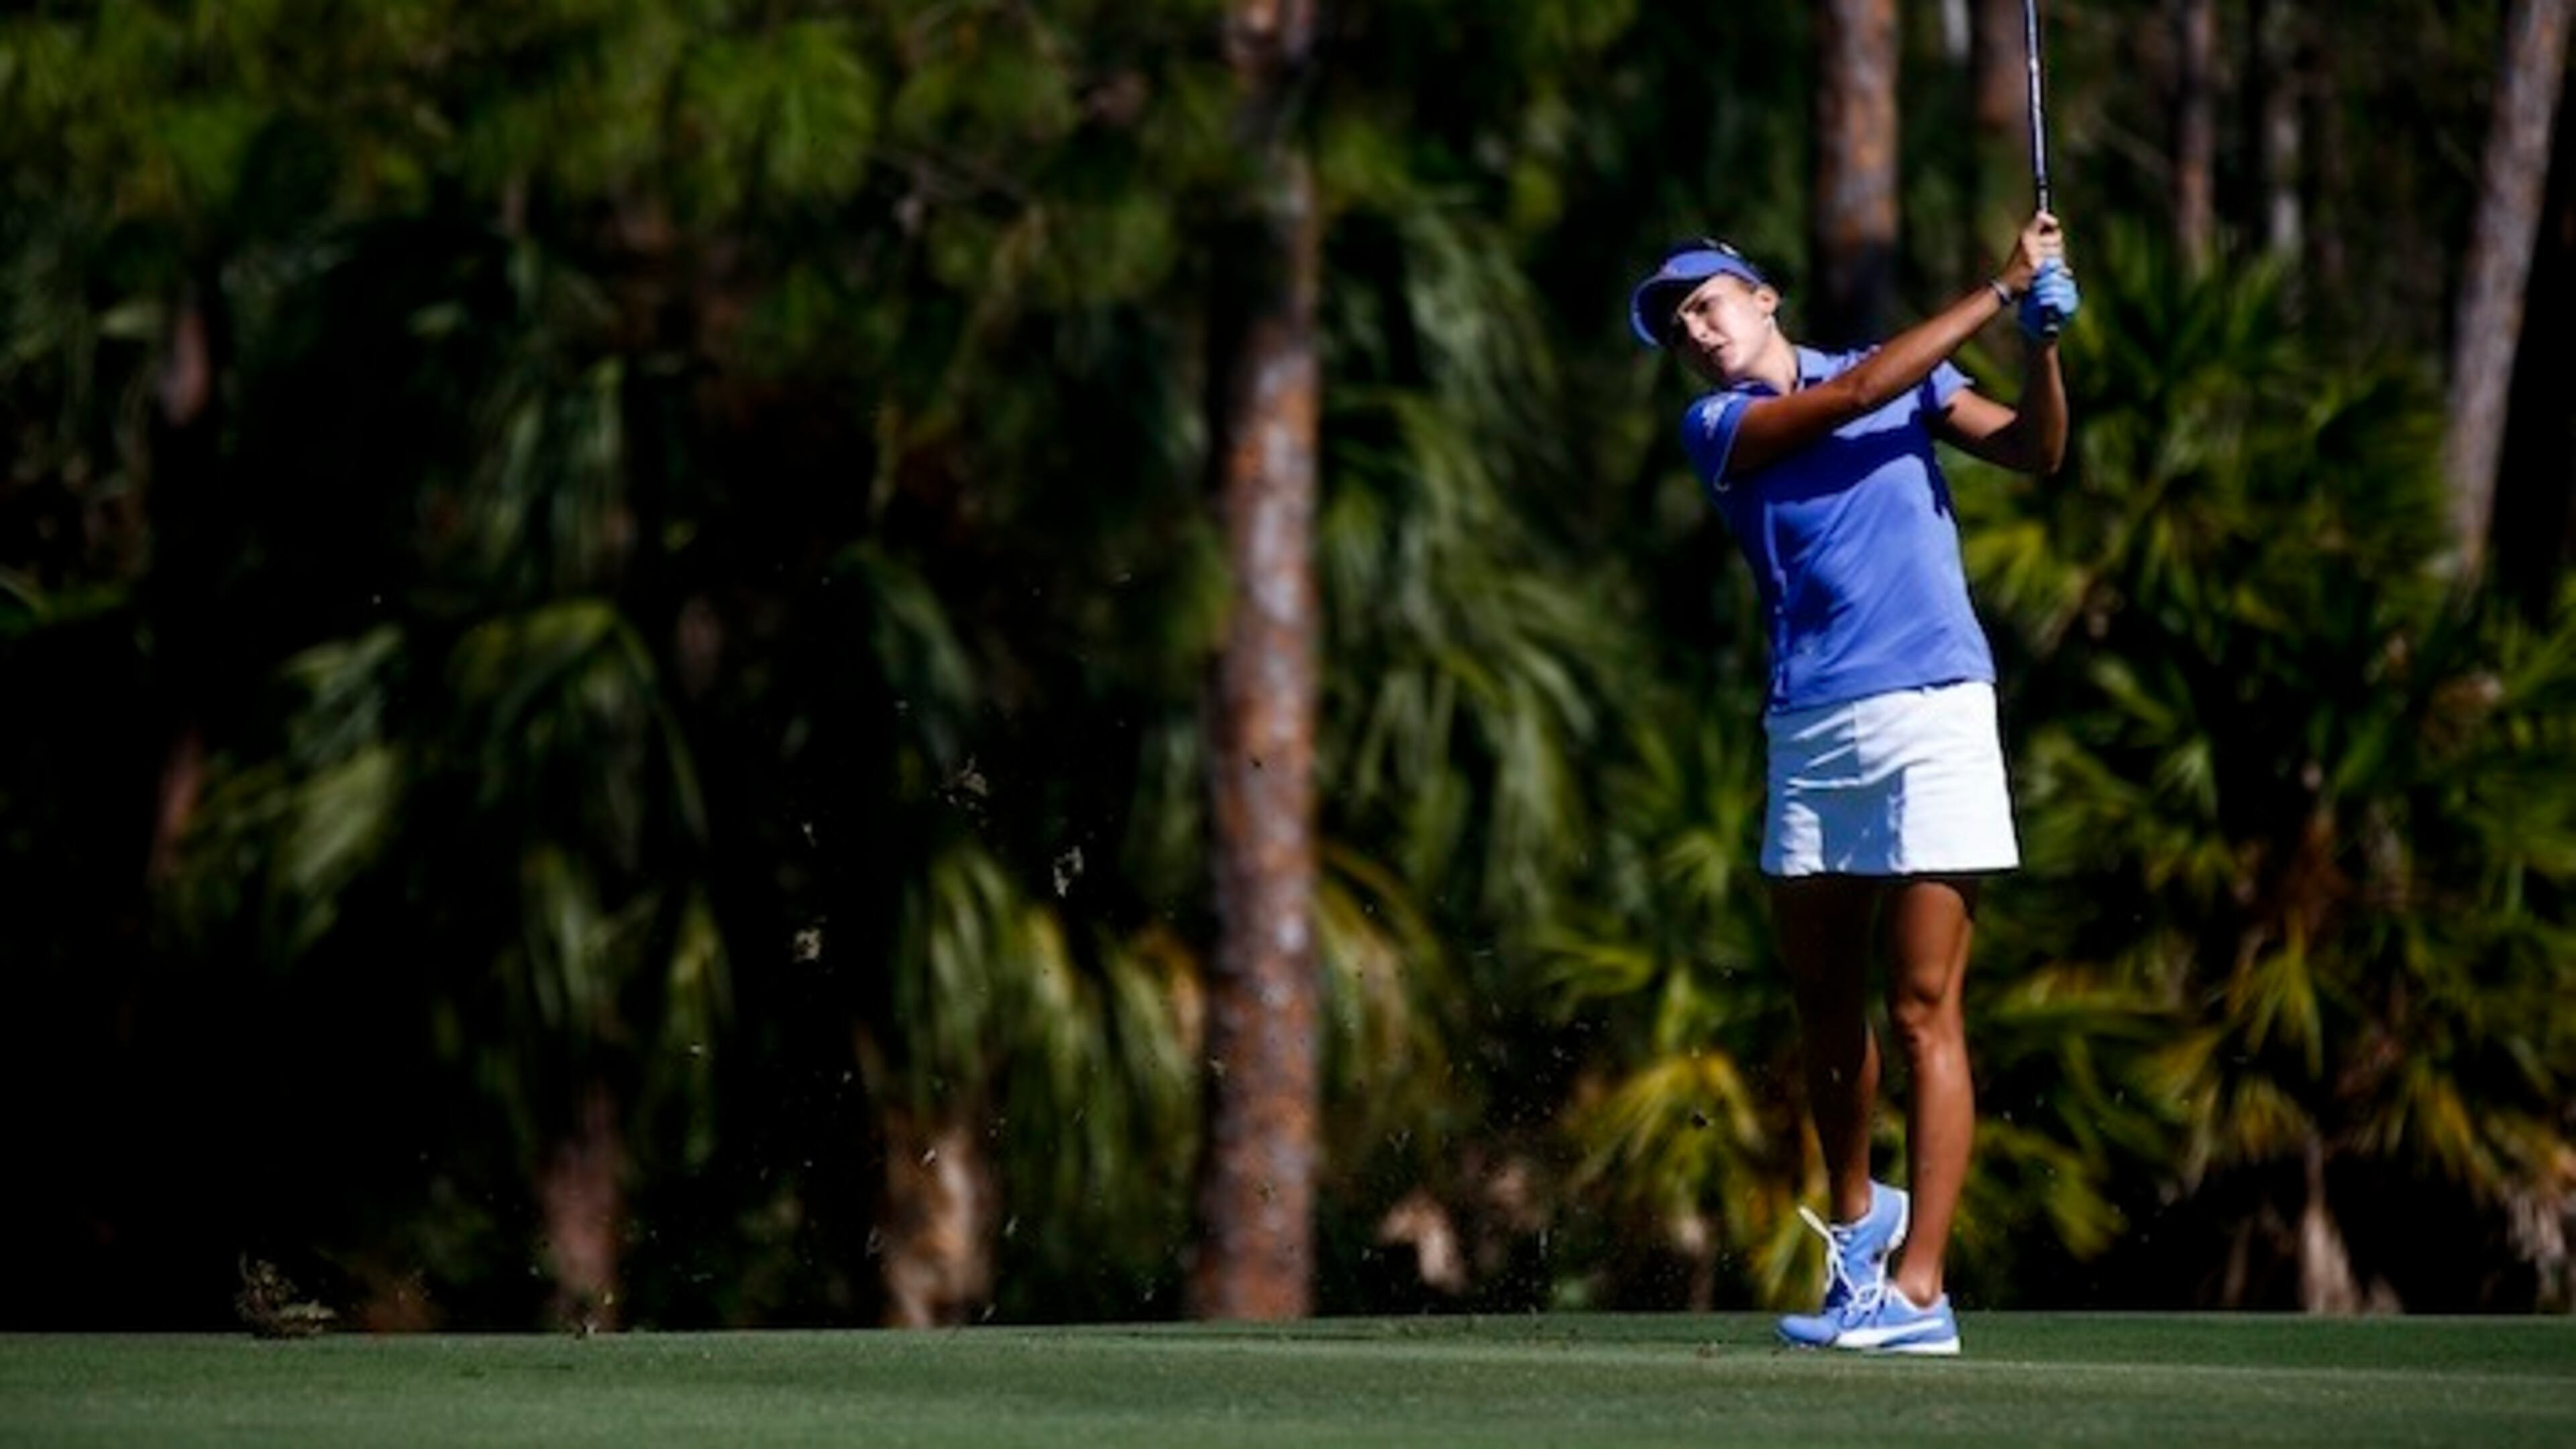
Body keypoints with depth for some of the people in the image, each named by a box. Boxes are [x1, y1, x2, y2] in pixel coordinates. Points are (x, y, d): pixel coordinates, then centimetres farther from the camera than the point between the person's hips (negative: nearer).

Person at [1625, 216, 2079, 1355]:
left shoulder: (1902, 375, 11)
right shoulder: (1716, 427, 6)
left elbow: (2033, 451, 3)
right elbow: (1855, 396, -8)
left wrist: (2041, 336, -14)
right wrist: (1999, 291, -9)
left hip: (1932, 716, -2)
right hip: (1812, 736, 2)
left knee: (1923, 1010, -8)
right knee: (1825, 1006, 10)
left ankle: (1916, 1291, -12)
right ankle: (1858, 1219, 34)